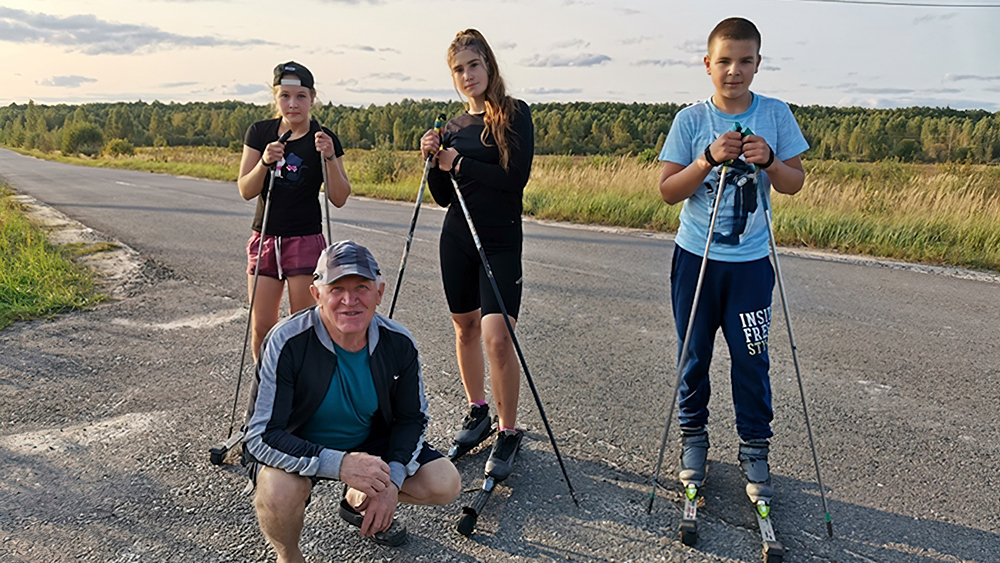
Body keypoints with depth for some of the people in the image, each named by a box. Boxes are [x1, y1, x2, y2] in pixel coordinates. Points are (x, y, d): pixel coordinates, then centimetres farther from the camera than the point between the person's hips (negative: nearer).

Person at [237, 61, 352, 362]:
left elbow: (339, 199, -8)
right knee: (261, 328, 5)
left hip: (306, 240, -2)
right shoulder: (260, 133, 3)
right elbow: (245, 191, -2)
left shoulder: (324, 138, -3)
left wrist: (329, 157, -21)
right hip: (265, 238, 3)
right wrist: (264, 162, -19)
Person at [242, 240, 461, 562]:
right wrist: (338, 464, -41)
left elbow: (412, 418, -1)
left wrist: (391, 480, -18)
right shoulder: (286, 343, -28)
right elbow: (261, 436, -29)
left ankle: (359, 502, 21)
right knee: (279, 491, -37)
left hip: (368, 443, 4)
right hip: (297, 448, -4)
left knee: (445, 484, -9)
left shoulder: (399, 344, -15)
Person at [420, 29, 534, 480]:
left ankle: (508, 433, 0)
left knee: (497, 336, -14)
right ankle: (477, 412, 31)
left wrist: (459, 164, -11)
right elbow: (443, 197, 11)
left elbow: (516, 177, -16)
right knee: (465, 327, 13)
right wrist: (433, 162, -6)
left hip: (500, 240, -5)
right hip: (456, 238, 6)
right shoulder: (453, 127, 12)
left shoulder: (514, 114, -4)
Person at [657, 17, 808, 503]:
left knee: (751, 359, 2)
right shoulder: (690, 120, -2)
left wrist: (768, 161, -17)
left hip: (751, 262, 0)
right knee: (693, 356, 8)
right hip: (695, 258, 0)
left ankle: (755, 449, 18)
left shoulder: (776, 115, 2)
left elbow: (794, 184, 3)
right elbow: (668, 191, -6)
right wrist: (710, 159, -22)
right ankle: (693, 438, 26)